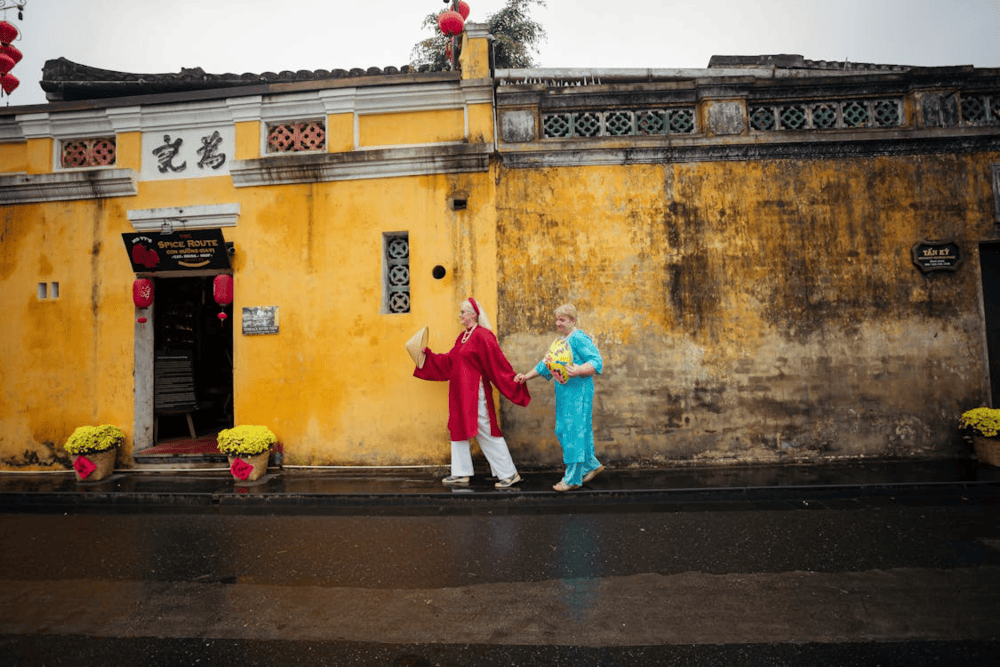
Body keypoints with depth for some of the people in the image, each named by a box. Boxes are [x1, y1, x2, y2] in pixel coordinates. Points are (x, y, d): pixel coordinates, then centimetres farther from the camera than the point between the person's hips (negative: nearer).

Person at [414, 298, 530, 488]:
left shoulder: (482, 336, -15)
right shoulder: (463, 336, 12)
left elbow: (498, 365, -16)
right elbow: (448, 361, 17)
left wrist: (514, 385, -19)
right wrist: (427, 354, 18)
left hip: (475, 393, -9)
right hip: (461, 393, 9)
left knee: (485, 432, -2)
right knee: (459, 428, 14)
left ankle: (509, 474, 11)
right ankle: (461, 474, 26)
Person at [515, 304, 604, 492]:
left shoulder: (579, 338, -11)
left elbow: (597, 362, -19)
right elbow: (547, 364, 24)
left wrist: (578, 371, -34)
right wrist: (527, 376, 19)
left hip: (578, 393, -10)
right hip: (564, 393, 10)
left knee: (574, 432, -4)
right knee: (563, 431, 13)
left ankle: (573, 479, 7)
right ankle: (592, 465, 28)